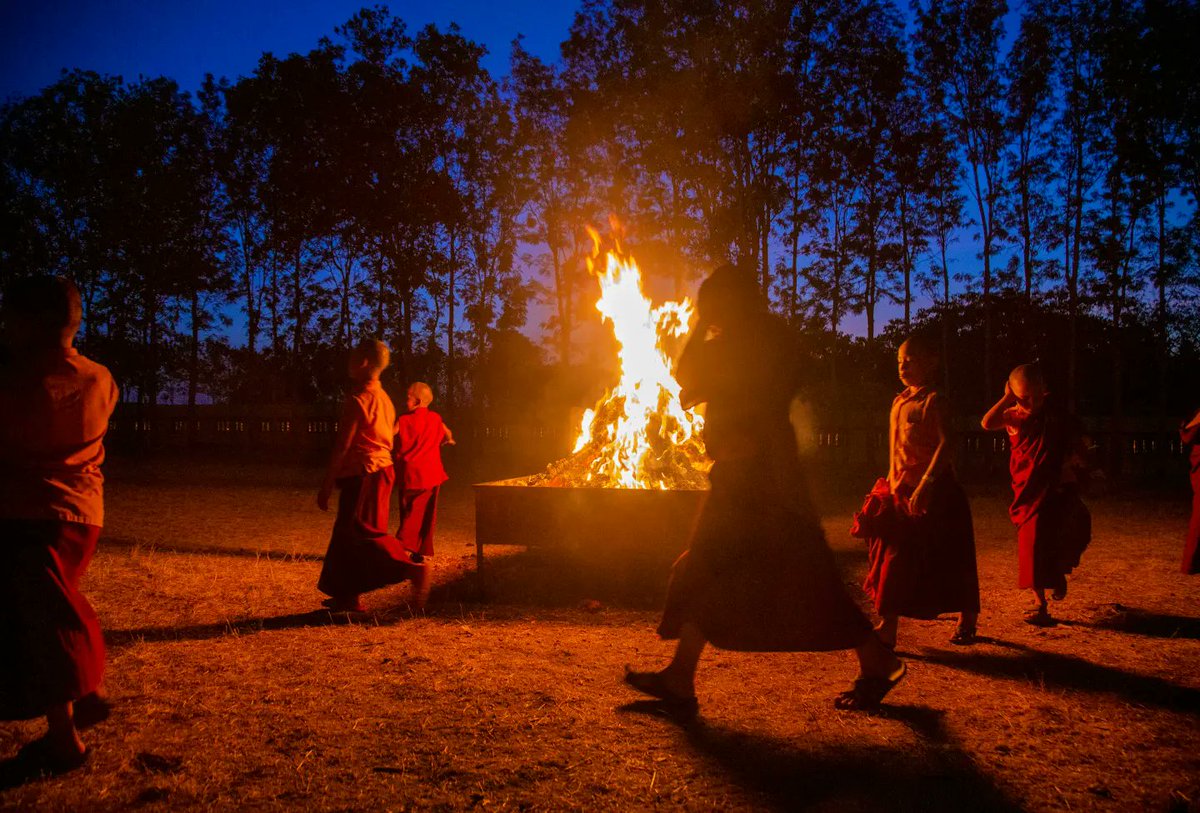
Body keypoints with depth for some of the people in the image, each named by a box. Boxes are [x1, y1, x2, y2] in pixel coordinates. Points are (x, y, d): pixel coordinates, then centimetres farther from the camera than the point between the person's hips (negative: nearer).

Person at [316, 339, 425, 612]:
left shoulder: (358, 398, -15)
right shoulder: (382, 397, 14)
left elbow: (342, 446, -16)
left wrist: (326, 485, -12)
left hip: (362, 474, -9)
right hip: (381, 469, 10)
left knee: (361, 532, -7)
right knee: (346, 534, 13)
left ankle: (410, 567, -14)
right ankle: (347, 596, 17)